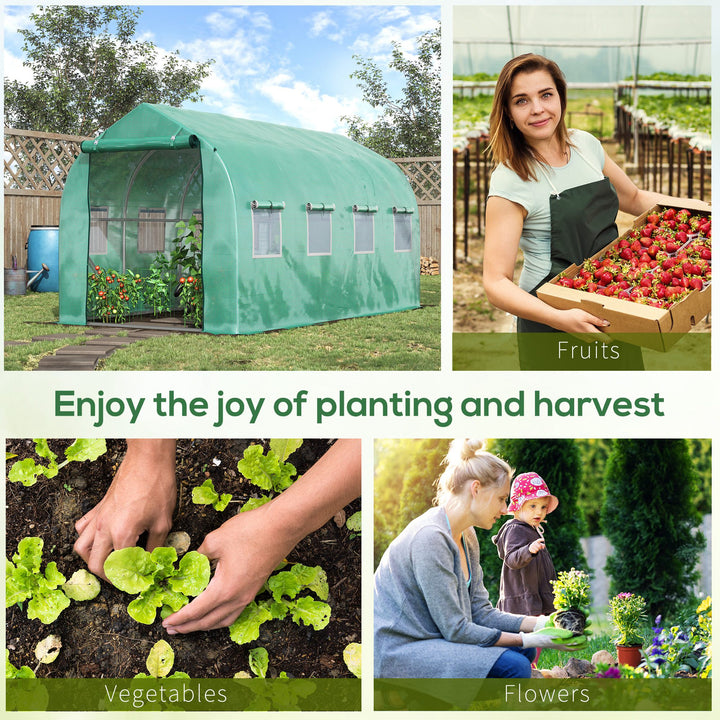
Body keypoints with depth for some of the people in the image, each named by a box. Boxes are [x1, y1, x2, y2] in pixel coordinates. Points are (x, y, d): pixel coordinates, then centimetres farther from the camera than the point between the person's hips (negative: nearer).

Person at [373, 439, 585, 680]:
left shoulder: (467, 536, 9)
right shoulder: (429, 537, -22)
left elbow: (480, 612, 9)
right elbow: (455, 629, -21)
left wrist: (541, 623, -1)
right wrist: (527, 639, -17)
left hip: (434, 640, 10)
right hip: (397, 655, -10)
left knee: (523, 652, 7)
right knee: (512, 666, -19)